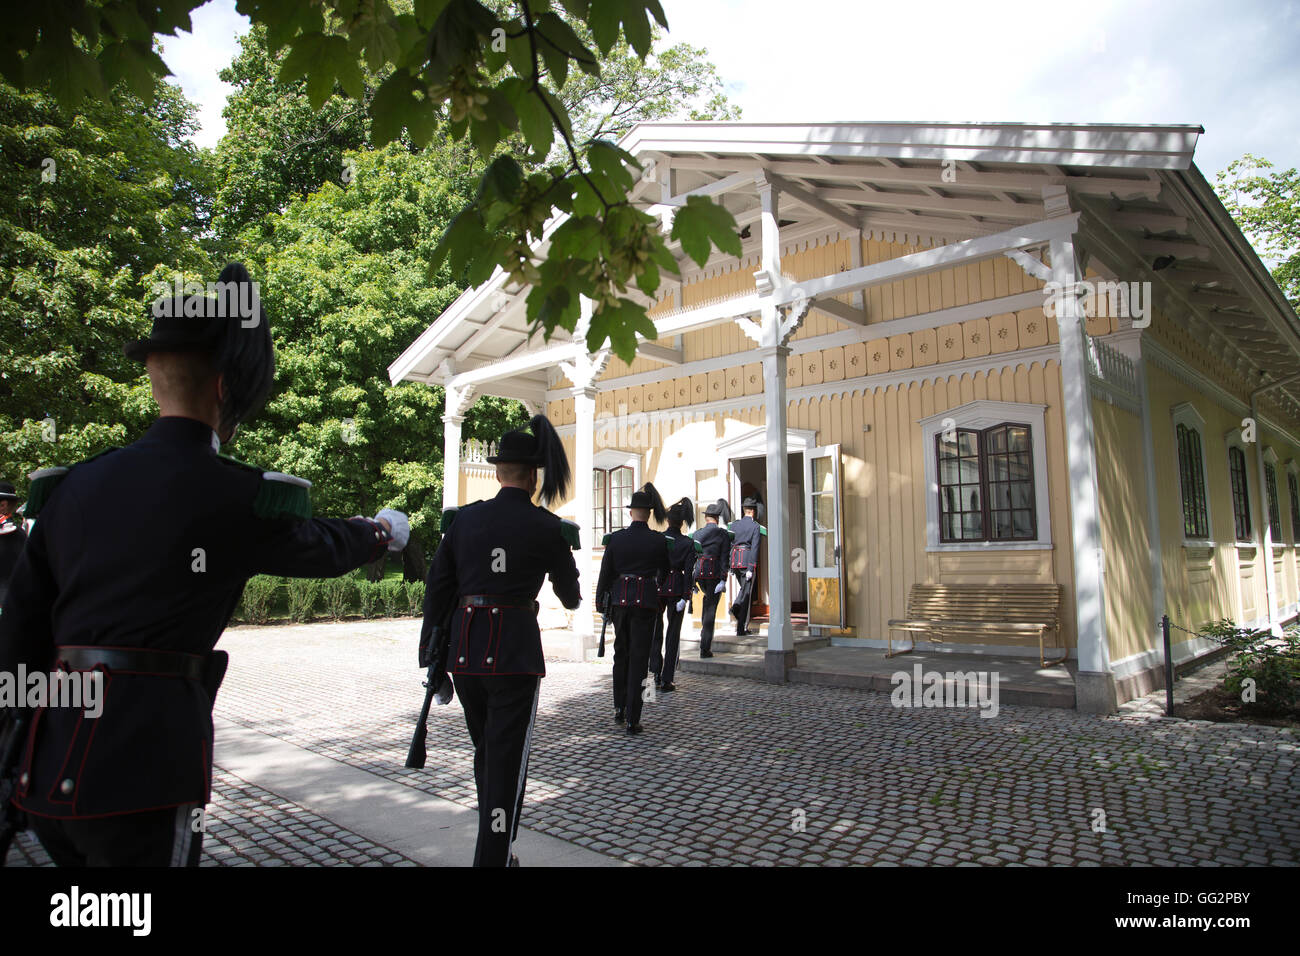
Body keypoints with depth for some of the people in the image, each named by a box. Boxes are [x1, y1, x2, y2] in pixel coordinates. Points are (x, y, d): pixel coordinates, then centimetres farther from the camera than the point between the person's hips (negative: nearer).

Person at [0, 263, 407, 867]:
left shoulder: (70, 486, 6)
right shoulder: (237, 497, -11)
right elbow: (322, 546, 8)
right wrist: (383, 529, 28)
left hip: (50, 767, 7)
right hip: (142, 771, -6)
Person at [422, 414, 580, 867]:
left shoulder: (463, 518, 4)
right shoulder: (547, 527, -5)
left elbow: (437, 587, 5)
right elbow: (570, 593, 8)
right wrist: (573, 597, 33)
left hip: (464, 648, 5)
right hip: (515, 650, -5)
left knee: (485, 751, 22)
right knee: (507, 762, 4)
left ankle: (497, 847, 38)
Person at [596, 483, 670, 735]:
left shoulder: (615, 538, -3)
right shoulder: (658, 541, -4)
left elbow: (605, 572, 2)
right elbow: (664, 572, 12)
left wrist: (601, 601, 13)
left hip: (619, 600, 2)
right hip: (646, 601, -2)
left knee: (621, 655, 19)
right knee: (639, 659, 2)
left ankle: (619, 709, 27)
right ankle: (632, 719, 1)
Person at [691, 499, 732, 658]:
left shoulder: (697, 534, 7)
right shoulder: (724, 534, -2)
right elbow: (724, 559, -8)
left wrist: (692, 579, 14)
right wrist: (723, 580, -9)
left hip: (699, 572, 4)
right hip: (714, 573, -4)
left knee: (708, 597, 33)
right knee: (711, 608, 0)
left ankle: (704, 627, 27)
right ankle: (705, 648, 0)